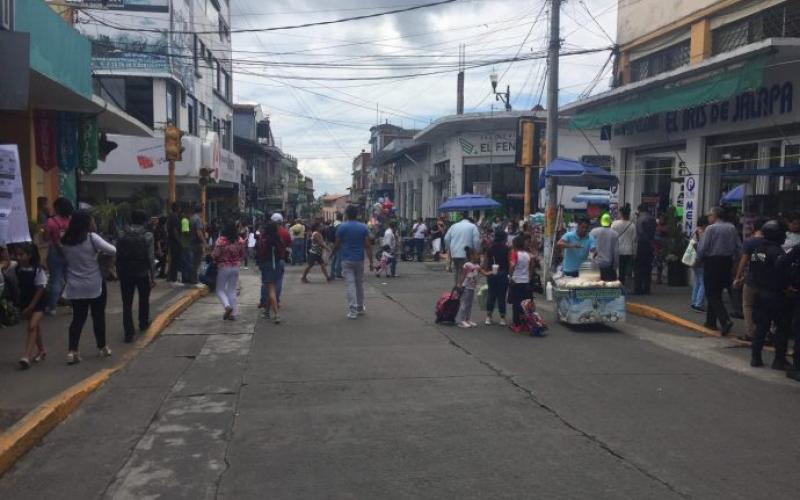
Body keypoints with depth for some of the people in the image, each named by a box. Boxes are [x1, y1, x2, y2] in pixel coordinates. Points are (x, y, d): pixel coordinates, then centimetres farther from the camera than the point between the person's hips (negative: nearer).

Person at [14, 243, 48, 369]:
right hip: (25, 302, 5)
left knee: (32, 326, -16)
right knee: (35, 327, 16)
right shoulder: (16, 269, -4)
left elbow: (40, 289, -15)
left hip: (38, 302, -5)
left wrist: (31, 307, -15)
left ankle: (27, 356, -18)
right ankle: (41, 350, 31)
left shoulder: (38, 270, -17)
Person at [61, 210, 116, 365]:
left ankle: (72, 351, 0)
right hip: (94, 286, -4)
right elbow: (112, 250, -15)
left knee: (78, 318, 9)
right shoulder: (92, 238, -14)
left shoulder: (65, 241, 3)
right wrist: (100, 252, 4)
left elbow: (64, 260, 11)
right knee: (98, 317, 11)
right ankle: (102, 347, 22)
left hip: (75, 287, 4)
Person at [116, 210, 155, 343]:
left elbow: (118, 256, 0)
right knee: (144, 300, 21)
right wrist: (153, 276, -7)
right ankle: (143, 323, 37)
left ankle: (129, 332, -3)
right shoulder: (147, 236, -9)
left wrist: (119, 273, 8)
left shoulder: (122, 236, -1)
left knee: (127, 303, 4)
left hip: (125, 273, 1)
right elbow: (151, 258, -12)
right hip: (143, 273, -1)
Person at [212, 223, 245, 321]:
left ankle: (227, 306, -14)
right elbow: (242, 254, 6)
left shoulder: (221, 240, -16)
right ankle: (233, 313, 11)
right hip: (235, 268, 4)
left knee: (220, 289, 10)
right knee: (232, 290, 12)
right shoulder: (239, 240, -3)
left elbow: (216, 254, -18)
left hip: (223, 267, -4)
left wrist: (211, 256, 3)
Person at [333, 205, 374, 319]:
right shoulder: (363, 227, 0)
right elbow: (368, 246, -5)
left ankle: (352, 310, -10)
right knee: (359, 284, 16)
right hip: (359, 260, 3)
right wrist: (371, 262, -3)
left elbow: (337, 245, -2)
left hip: (347, 260, -2)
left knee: (350, 285, -3)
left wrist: (333, 252, 20)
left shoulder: (342, 227, -7)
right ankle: (360, 308, 27)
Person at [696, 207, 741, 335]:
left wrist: (700, 259, 4)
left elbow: (702, 248, -14)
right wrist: (731, 257, 16)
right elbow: (739, 248, 6)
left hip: (712, 263, -6)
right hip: (727, 262, 6)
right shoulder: (732, 228, 4)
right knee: (717, 293, 17)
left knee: (712, 295, -1)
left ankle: (725, 320, -17)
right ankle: (711, 321, 23)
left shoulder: (710, 228, -13)